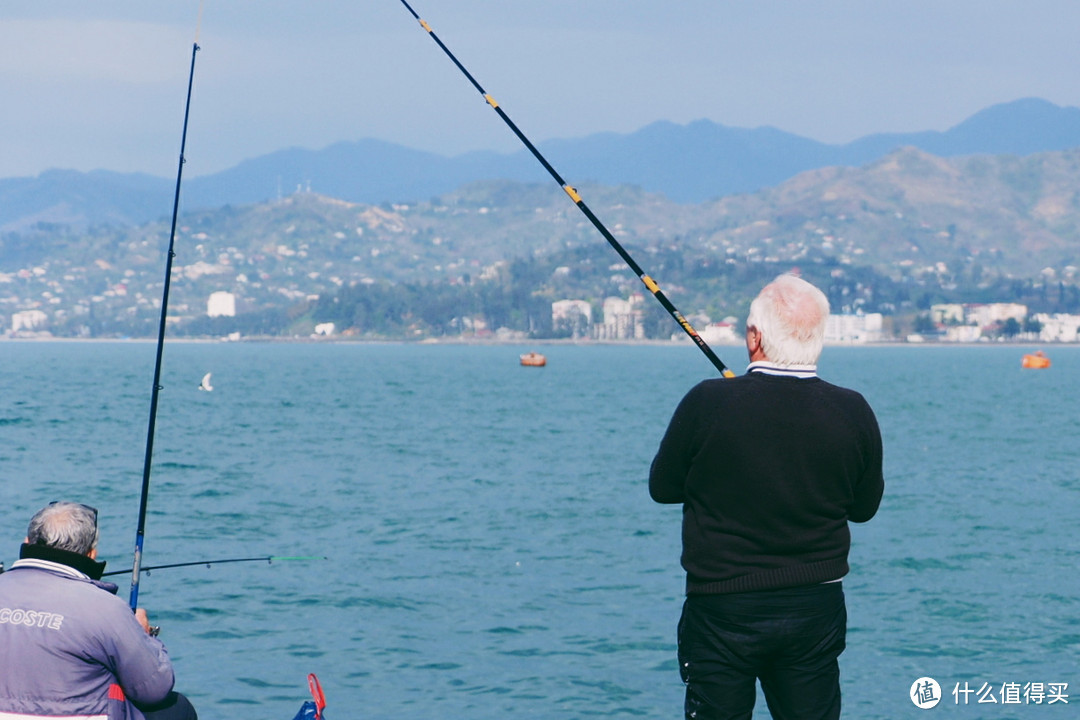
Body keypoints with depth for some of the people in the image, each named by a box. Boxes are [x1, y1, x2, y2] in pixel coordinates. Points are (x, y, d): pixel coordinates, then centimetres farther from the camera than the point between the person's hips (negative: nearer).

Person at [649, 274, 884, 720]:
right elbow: (864, 507, 7)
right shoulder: (852, 413, -7)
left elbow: (662, 487, 0)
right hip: (817, 611, 3)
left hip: (722, 611, -3)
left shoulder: (708, 404, -14)